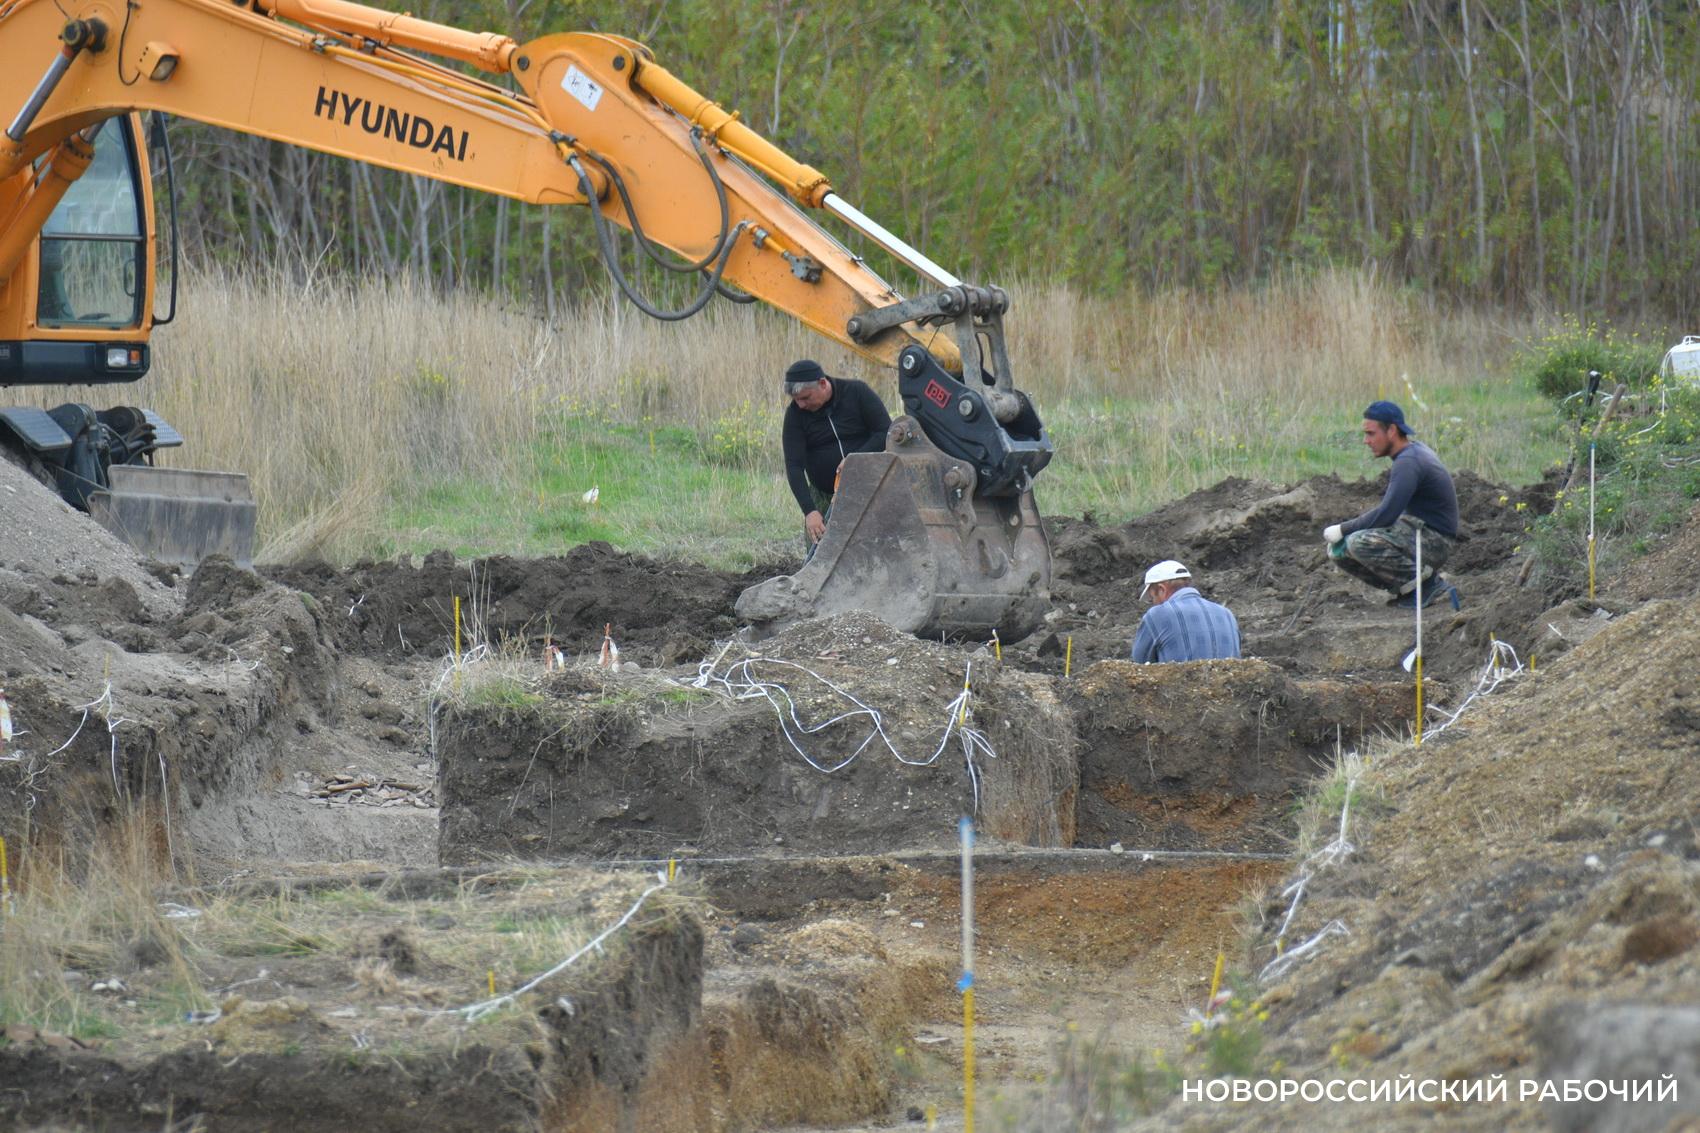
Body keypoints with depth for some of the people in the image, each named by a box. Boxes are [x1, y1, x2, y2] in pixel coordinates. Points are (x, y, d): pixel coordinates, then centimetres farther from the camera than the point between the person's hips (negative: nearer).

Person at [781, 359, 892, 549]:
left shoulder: (857, 392, -11)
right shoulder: (795, 413, -9)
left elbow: (886, 433, -10)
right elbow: (794, 466, -15)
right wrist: (809, 511, -27)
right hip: (824, 494, 2)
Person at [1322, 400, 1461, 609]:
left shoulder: (1409, 462, -20)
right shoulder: (1413, 450, 12)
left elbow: (1386, 514, -27)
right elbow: (1391, 508, 17)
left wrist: (1342, 529, -16)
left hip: (1430, 542, -10)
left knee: (1359, 544, -30)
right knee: (1339, 550, 2)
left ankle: (1424, 583, -13)